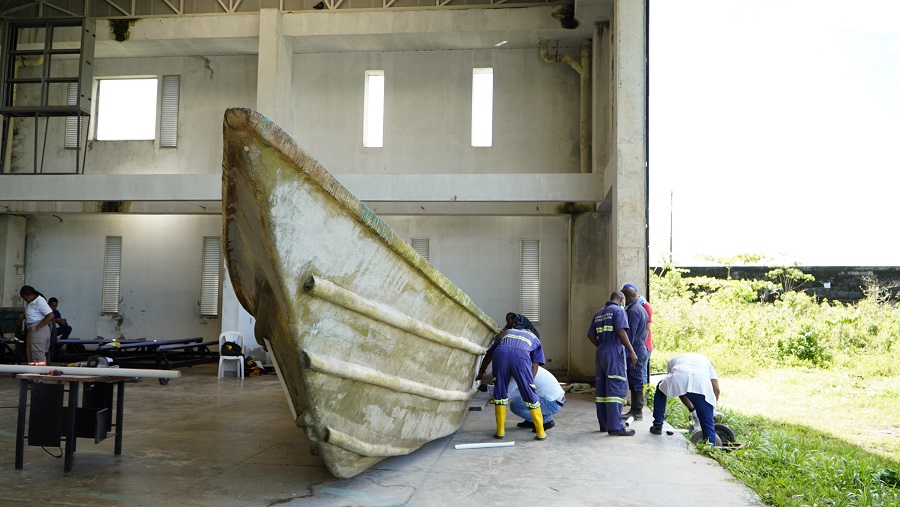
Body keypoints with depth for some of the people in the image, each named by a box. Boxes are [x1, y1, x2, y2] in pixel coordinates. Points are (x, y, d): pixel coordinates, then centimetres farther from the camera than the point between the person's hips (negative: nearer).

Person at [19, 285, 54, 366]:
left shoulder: (40, 301, -17)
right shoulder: (30, 302, 12)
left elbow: (50, 315, -24)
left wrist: (37, 327, -22)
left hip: (39, 331, -10)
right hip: (32, 330, 10)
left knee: (38, 356, -9)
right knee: (31, 355, 14)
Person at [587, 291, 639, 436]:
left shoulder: (599, 313, 18)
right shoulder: (618, 310, -4)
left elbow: (590, 335, 15)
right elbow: (620, 332, -17)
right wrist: (631, 352, -14)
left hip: (601, 353, 8)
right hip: (614, 353, -8)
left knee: (601, 389, 10)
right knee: (616, 389, -8)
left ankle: (604, 424, 15)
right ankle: (615, 427, -12)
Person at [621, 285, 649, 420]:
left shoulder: (633, 311, -15)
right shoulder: (640, 308, 17)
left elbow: (630, 334, -19)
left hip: (634, 349, -10)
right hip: (641, 347, 10)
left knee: (635, 381, -6)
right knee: (637, 380, 12)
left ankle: (637, 411, -2)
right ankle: (635, 409, 18)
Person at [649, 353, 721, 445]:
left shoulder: (673, 360, 42)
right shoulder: (705, 360, 41)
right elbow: (716, 389, 27)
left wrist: (692, 409, 46)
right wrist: (712, 408, 39)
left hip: (677, 379, 1)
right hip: (702, 383, 0)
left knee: (661, 389, 35)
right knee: (708, 424, 12)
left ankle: (657, 426, 34)